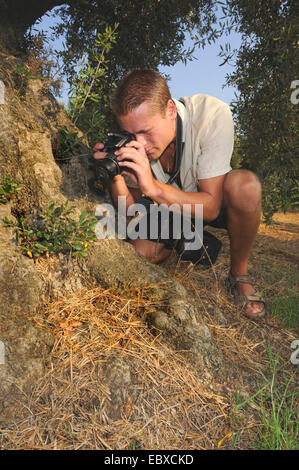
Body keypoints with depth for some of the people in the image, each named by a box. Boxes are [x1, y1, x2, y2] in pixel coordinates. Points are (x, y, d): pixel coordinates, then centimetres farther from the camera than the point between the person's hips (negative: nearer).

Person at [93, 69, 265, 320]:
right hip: (172, 205, 3)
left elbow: (211, 207, -32)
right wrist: (115, 178, -34)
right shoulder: (132, 140, -20)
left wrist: (154, 187, -45)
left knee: (245, 185, -35)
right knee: (142, 251, -22)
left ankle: (239, 274, -11)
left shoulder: (213, 114, -31)